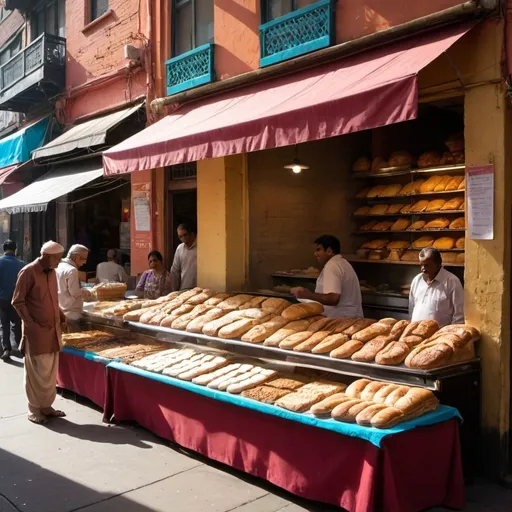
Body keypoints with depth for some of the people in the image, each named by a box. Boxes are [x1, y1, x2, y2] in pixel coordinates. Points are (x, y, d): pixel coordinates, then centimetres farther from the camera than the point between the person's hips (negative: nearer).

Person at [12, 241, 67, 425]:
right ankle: (34, 409, 15)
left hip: (53, 329, 7)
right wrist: (31, 323, -16)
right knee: (37, 372, 3)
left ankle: (46, 406, 23)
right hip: (36, 331, -7)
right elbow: (17, 302, -11)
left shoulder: (51, 272, 10)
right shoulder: (28, 272, -12)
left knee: (50, 371, 12)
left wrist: (61, 316, 7)